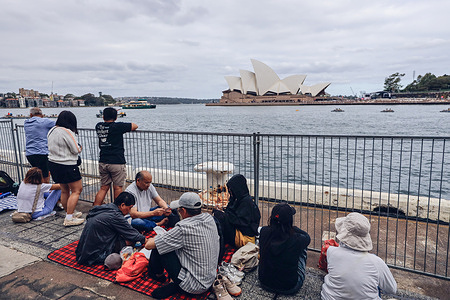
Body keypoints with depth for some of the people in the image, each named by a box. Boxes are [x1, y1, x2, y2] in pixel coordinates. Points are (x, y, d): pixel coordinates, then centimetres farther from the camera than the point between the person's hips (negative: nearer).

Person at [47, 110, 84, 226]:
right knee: (76, 190, 0)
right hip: (66, 165, -9)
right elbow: (76, 150, -15)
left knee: (64, 190, 19)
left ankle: (70, 213, 32)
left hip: (53, 163, 9)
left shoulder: (52, 131, 9)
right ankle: (69, 219, 0)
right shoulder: (67, 132, -18)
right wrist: (79, 147, 7)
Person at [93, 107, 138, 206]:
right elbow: (135, 126, 1)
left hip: (103, 162, 6)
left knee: (104, 188, 15)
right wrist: (126, 126, 18)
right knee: (117, 188, 5)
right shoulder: (118, 126, -10)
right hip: (117, 162, -5)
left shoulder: (98, 126, 6)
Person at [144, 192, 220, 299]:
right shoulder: (209, 218, -5)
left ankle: (157, 274, 24)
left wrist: (154, 238, 8)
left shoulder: (183, 229, -26)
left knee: (158, 247, -4)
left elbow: (148, 245, -16)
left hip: (195, 286, -7)